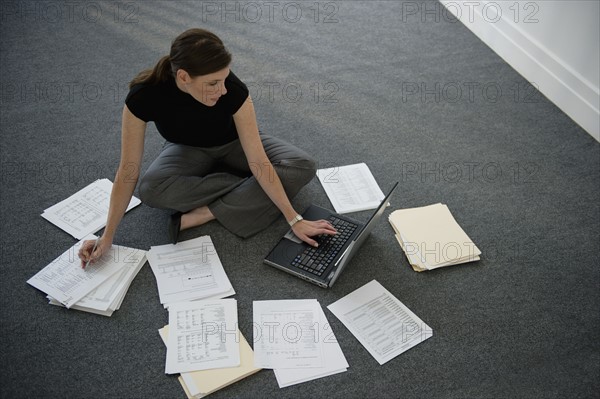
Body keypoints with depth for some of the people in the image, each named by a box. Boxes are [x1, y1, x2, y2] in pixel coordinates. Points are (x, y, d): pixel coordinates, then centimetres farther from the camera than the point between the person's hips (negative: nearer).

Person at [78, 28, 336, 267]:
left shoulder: (233, 89, -34)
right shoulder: (143, 96, -34)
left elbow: (259, 162, -30)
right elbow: (128, 171, -25)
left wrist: (295, 220, -29)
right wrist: (107, 237, -23)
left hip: (233, 144, 1)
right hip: (188, 150, 0)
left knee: (303, 167, -24)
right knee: (151, 190, -33)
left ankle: (203, 214, -24)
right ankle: (250, 188, -14)